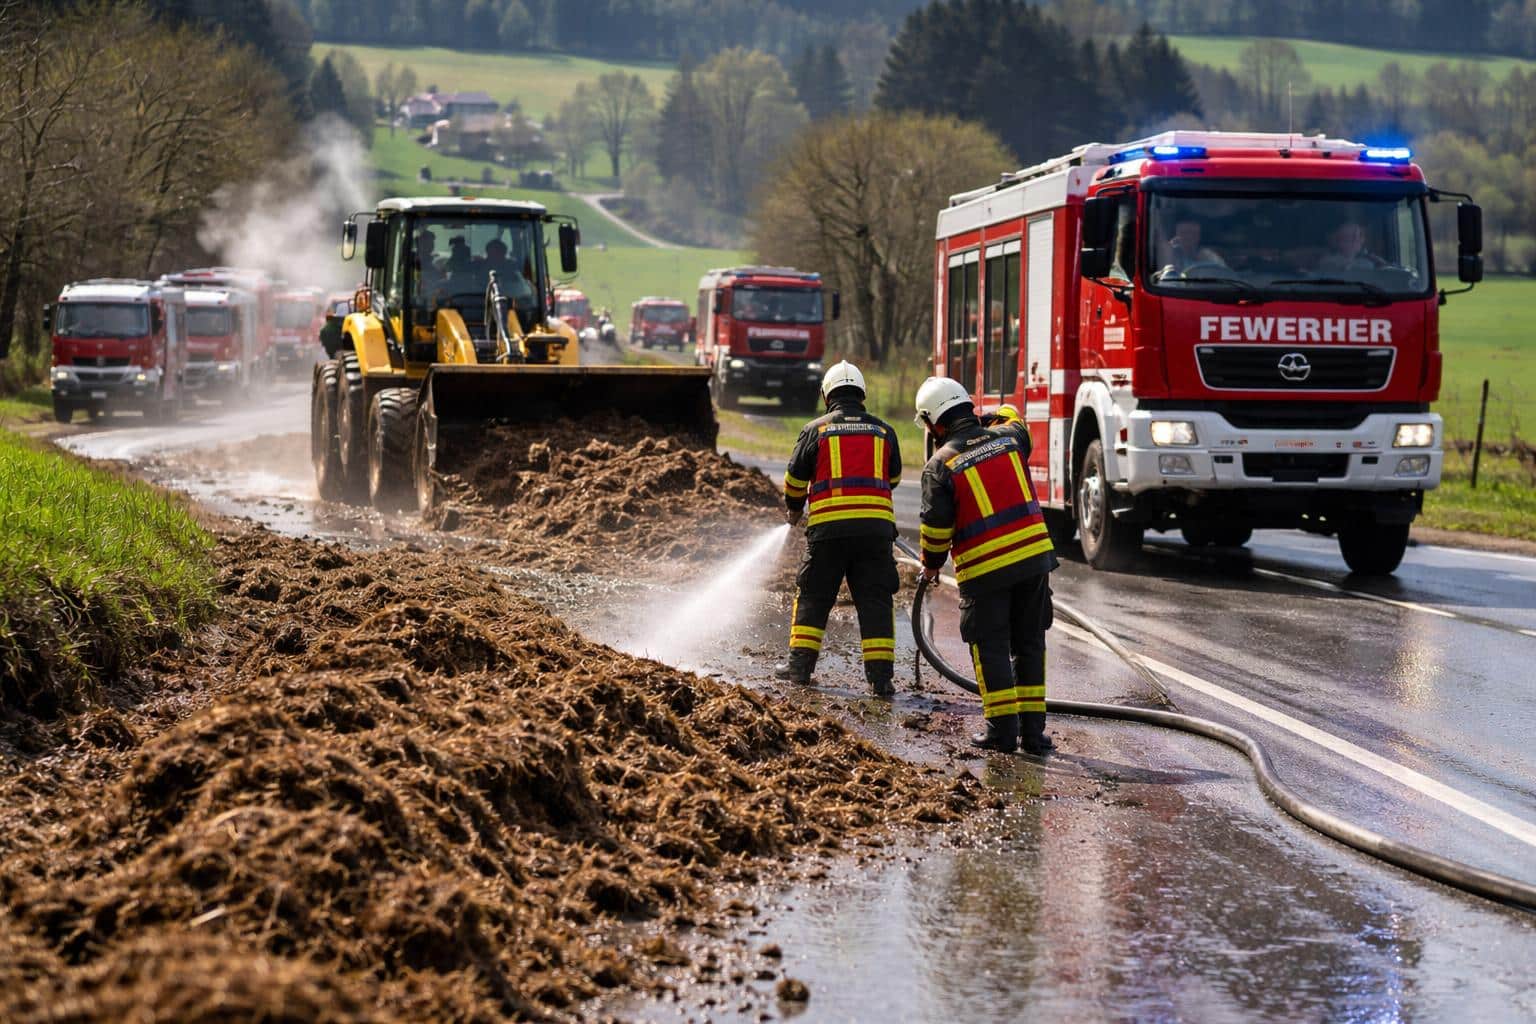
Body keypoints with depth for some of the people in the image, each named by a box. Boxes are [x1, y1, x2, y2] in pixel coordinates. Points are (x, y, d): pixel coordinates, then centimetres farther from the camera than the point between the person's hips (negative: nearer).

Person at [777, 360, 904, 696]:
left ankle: (800, 664, 12)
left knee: (813, 596, 12)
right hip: (876, 525, 1)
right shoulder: (883, 431, 10)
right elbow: (894, 477, 22)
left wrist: (793, 509, 28)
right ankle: (880, 674, -2)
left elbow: (795, 478, 8)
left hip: (828, 527, -1)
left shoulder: (815, 430, 3)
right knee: (875, 600, 3)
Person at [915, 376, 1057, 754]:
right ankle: (1032, 730, 12)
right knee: (1029, 644, 11)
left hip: (984, 570, -4)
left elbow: (935, 527, -4)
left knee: (990, 647, 7)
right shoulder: (1008, 437, 5)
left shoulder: (940, 465, -6)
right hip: (1034, 557, 4)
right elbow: (1012, 420, 32)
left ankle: (1002, 729, 3)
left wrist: (931, 565, 12)